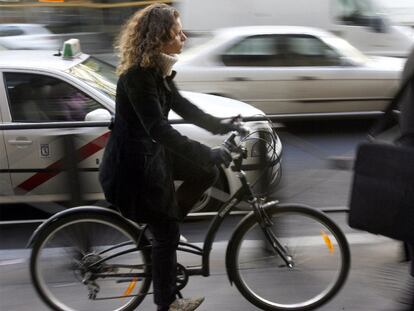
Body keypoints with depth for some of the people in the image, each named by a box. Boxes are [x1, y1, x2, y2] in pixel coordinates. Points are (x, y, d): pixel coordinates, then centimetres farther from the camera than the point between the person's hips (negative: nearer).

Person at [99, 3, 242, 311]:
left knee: (207, 173, 6)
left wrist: (224, 126, 7)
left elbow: (182, 106, 13)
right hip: (132, 164, -9)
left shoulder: (157, 70, 2)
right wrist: (209, 153, -36)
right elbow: (159, 129, -34)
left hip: (152, 153, 9)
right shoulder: (137, 76, -27)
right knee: (166, 234, 3)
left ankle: (167, 219, 21)